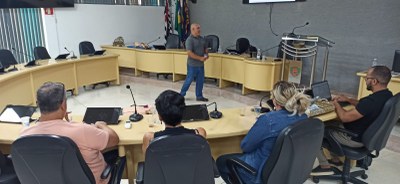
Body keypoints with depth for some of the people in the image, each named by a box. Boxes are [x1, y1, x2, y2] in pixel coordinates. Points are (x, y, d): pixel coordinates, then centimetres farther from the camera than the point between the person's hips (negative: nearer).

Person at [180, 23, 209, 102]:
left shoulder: (202, 39, 9)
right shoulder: (189, 40, -14)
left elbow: (206, 48, 20)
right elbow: (190, 53, -22)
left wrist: (206, 54, -2)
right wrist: (200, 58, -23)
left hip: (201, 64, 7)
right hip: (192, 65, -7)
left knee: (200, 80, 11)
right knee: (189, 80, 2)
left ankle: (199, 96, 23)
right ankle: (181, 95, 19)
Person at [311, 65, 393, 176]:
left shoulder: (372, 100, -34)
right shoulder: (387, 95, -3)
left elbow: (344, 117, -26)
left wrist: (336, 104, -8)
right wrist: (348, 100, 11)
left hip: (355, 138, -9)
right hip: (368, 134, 9)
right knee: (330, 124, 25)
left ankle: (325, 166, 8)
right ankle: (335, 159, 31)